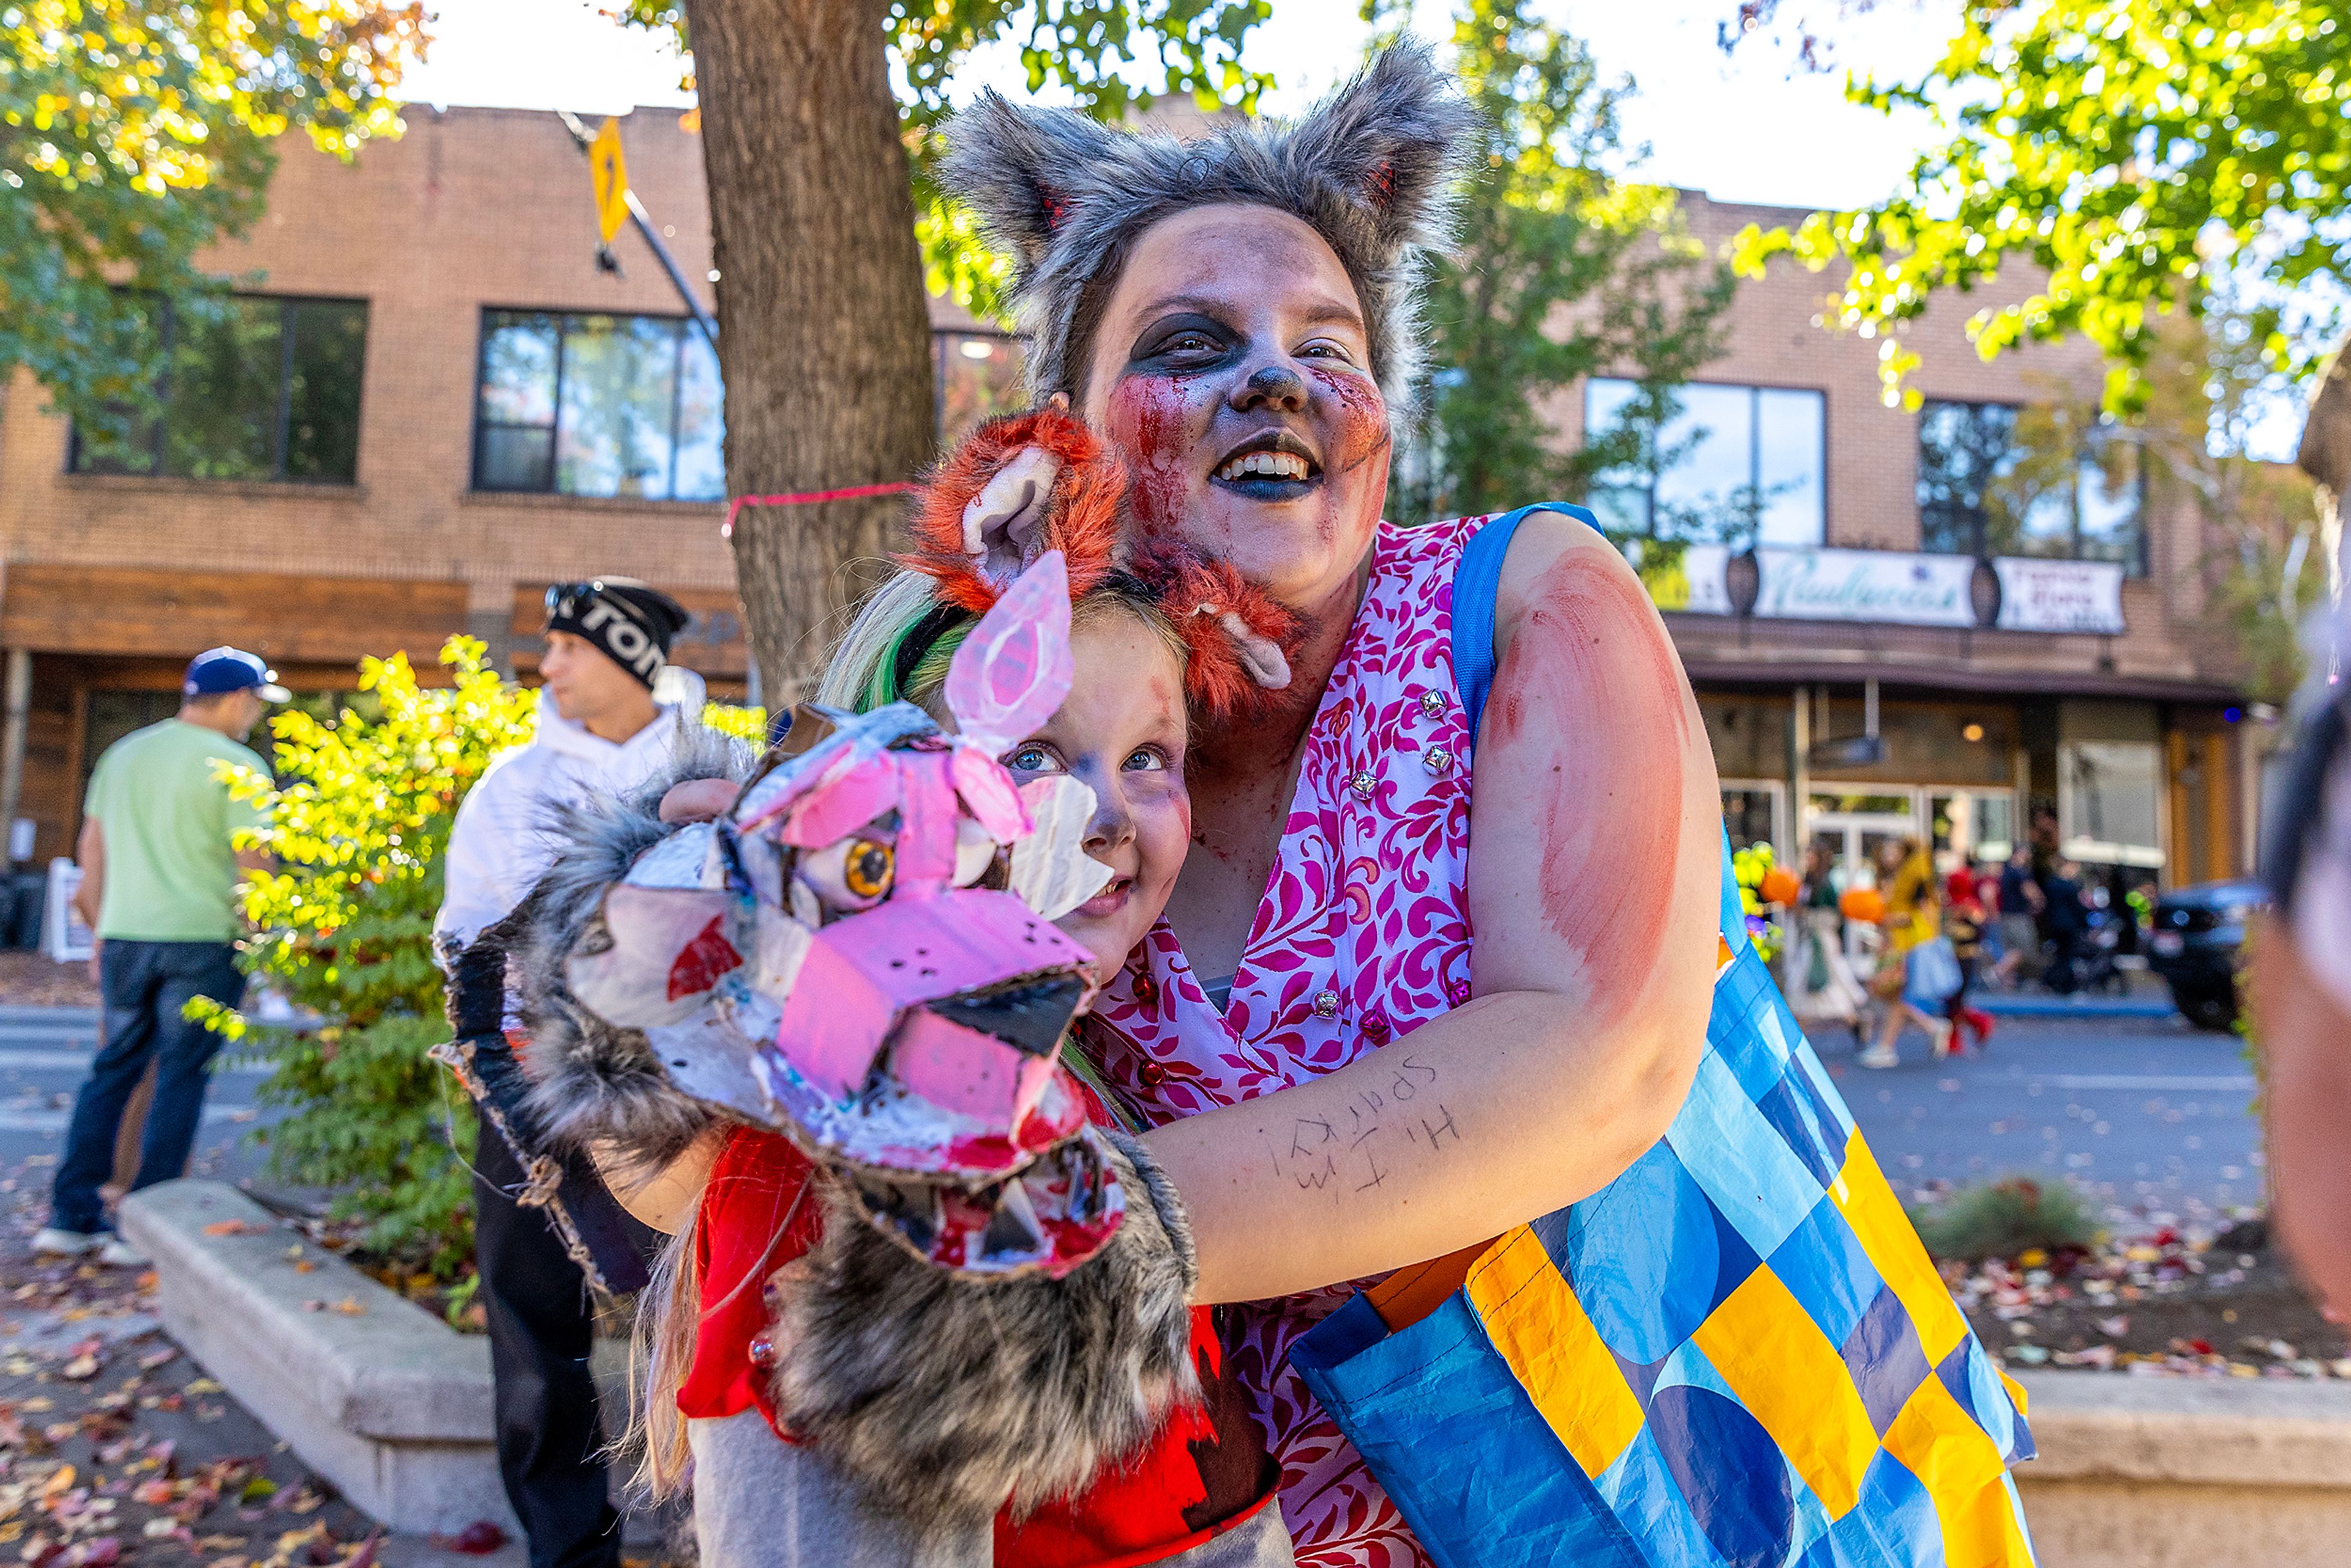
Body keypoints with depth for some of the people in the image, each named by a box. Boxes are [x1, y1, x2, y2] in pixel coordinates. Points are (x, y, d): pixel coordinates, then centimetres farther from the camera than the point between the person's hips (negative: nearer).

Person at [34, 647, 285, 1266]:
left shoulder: (124, 752, 13)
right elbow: (253, 866, -11)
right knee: (181, 1079, 1)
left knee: (113, 1070, 15)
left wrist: (103, 933, 22)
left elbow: (92, 848, 16)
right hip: (203, 938, -6)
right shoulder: (237, 766, -8)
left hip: (125, 937, 6)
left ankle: (70, 1217, 15)